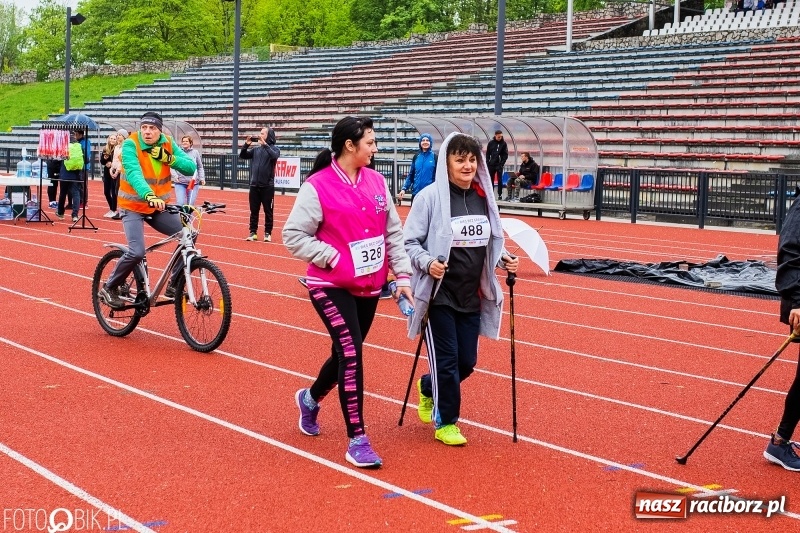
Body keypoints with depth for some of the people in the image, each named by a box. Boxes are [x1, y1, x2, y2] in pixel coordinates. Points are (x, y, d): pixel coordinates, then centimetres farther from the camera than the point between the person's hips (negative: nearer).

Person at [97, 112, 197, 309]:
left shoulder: (168, 144, -4)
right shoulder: (130, 144, -18)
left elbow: (191, 167, -9)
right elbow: (134, 173, -33)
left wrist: (168, 158, -25)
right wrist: (149, 196, -49)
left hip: (159, 207, 5)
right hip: (133, 207, -5)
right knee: (137, 252, -22)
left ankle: (174, 285, 6)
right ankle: (109, 288, 2)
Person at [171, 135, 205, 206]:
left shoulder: (195, 152, 7)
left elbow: (200, 167, 11)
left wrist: (202, 178, 0)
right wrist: (175, 176, -10)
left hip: (193, 183, 1)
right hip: (180, 183, -1)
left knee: (191, 204, 3)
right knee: (180, 203, -12)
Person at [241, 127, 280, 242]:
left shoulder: (274, 148, -2)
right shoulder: (256, 149, 10)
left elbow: (275, 156, -23)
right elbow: (242, 156, 10)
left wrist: (265, 144, -24)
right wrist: (246, 145, -4)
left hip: (267, 186, -4)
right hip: (254, 185, 4)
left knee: (268, 211, 3)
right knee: (254, 211, 8)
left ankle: (268, 233, 10)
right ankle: (253, 232, 14)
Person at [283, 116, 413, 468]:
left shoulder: (377, 182, 4)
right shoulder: (317, 186, -13)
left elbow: (393, 232, 8)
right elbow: (293, 235, -11)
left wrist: (402, 275, 2)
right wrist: (333, 257, -17)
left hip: (369, 287, 6)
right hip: (331, 286, -6)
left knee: (348, 354, 17)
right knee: (351, 353, -14)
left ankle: (310, 398, 48)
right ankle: (357, 441, -5)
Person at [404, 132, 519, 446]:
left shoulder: (483, 197, 4)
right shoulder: (431, 197, -13)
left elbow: (492, 240, 17)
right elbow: (409, 242, -9)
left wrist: (503, 258, 0)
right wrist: (427, 262, -26)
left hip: (472, 297, 6)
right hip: (439, 295, -6)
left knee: (466, 362, 11)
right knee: (446, 360, -1)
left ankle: (427, 388, 41)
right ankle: (445, 422, 19)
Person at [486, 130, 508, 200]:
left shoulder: (503, 143, -1)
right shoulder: (491, 143, 3)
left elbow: (505, 155, -2)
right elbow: (487, 154, 7)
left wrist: (502, 163, -11)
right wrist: (487, 163, -1)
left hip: (499, 165, -2)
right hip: (491, 165, 2)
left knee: (500, 180, -2)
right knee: (491, 180, 7)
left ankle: (500, 195, 1)